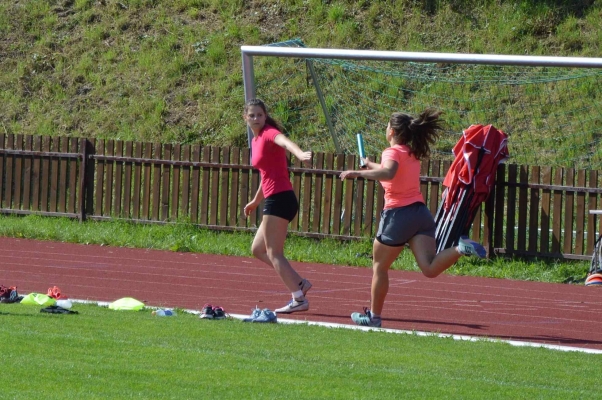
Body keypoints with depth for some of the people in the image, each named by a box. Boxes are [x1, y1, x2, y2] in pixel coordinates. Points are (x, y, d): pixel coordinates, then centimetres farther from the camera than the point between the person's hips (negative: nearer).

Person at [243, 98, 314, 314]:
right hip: (274, 200, 10)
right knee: (258, 249, 16)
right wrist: (255, 201, 41)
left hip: (279, 199, -10)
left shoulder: (269, 133, -11)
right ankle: (299, 283, 11)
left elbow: (285, 142, -36)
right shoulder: (256, 141, 16)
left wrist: (300, 154, -58)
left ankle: (299, 299, -11)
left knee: (273, 253, -8)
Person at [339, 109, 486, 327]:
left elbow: (388, 173, -30)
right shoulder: (413, 154, 18)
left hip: (398, 214, -6)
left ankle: (373, 316, 21)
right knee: (430, 268, -11)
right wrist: (371, 165, 52)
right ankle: (460, 248, -35)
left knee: (379, 267, 13)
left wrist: (358, 173, -26)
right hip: (420, 211, 6)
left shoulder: (392, 152, -7)